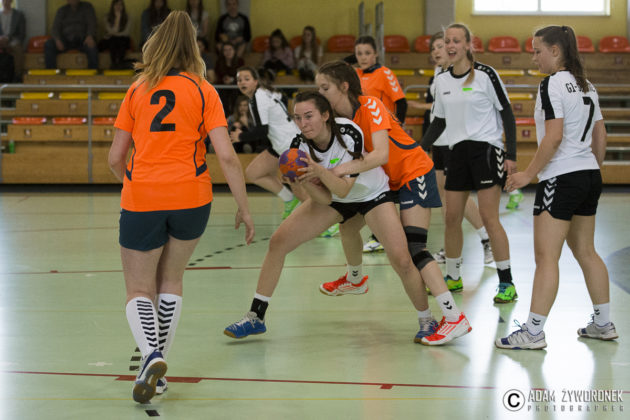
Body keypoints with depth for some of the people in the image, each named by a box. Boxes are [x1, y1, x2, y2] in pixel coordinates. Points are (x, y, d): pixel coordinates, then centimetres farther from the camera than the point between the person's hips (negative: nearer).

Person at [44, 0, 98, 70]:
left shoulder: (87, 7, 10)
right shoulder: (62, 10, 15)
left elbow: (92, 24, -3)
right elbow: (56, 27, 4)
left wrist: (90, 36, -26)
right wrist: (57, 40, -19)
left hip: (82, 39, -2)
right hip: (66, 39, 2)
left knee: (91, 47, -37)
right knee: (48, 45, -27)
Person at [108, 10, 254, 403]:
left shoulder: (137, 90, 6)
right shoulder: (202, 91, 2)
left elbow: (115, 158, 7)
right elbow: (227, 156, -7)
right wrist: (244, 208, 0)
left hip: (142, 199, 0)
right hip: (191, 197, 1)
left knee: (139, 290, 10)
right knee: (171, 279, 22)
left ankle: (152, 355, -17)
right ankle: (159, 366, 19)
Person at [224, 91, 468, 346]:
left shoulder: (349, 133, -31)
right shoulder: (300, 146, -20)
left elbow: (343, 189, -33)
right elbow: (325, 198, -19)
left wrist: (320, 171, -50)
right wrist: (305, 183, -39)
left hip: (372, 194, -4)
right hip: (333, 198, 4)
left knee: (401, 260, -21)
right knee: (278, 242, -9)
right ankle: (256, 317, 3)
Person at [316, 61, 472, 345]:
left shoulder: (371, 107, -24)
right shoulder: (337, 118, 0)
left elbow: (381, 154, -35)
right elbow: (342, 159, -4)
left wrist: (343, 169, -41)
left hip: (414, 173, -8)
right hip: (387, 180, 8)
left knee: (413, 248, -20)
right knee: (348, 223, 15)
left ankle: (454, 317, -26)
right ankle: (355, 280, 46)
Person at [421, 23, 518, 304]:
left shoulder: (485, 75, -8)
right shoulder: (442, 81, 8)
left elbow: (507, 114, -6)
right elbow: (439, 122, 19)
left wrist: (511, 155, -12)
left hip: (487, 149, -6)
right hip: (458, 152, 6)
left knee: (489, 218, -10)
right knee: (452, 217, 5)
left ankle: (507, 283, -5)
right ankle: (453, 277, 20)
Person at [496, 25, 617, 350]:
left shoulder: (552, 85, -13)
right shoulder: (586, 86, 13)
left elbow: (554, 137, -20)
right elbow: (600, 135, 17)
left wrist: (528, 174, -16)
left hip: (560, 178, -9)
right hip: (589, 176, 9)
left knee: (546, 256, -7)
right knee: (586, 252, 17)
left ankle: (533, 332, -6)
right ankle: (603, 324, 21)